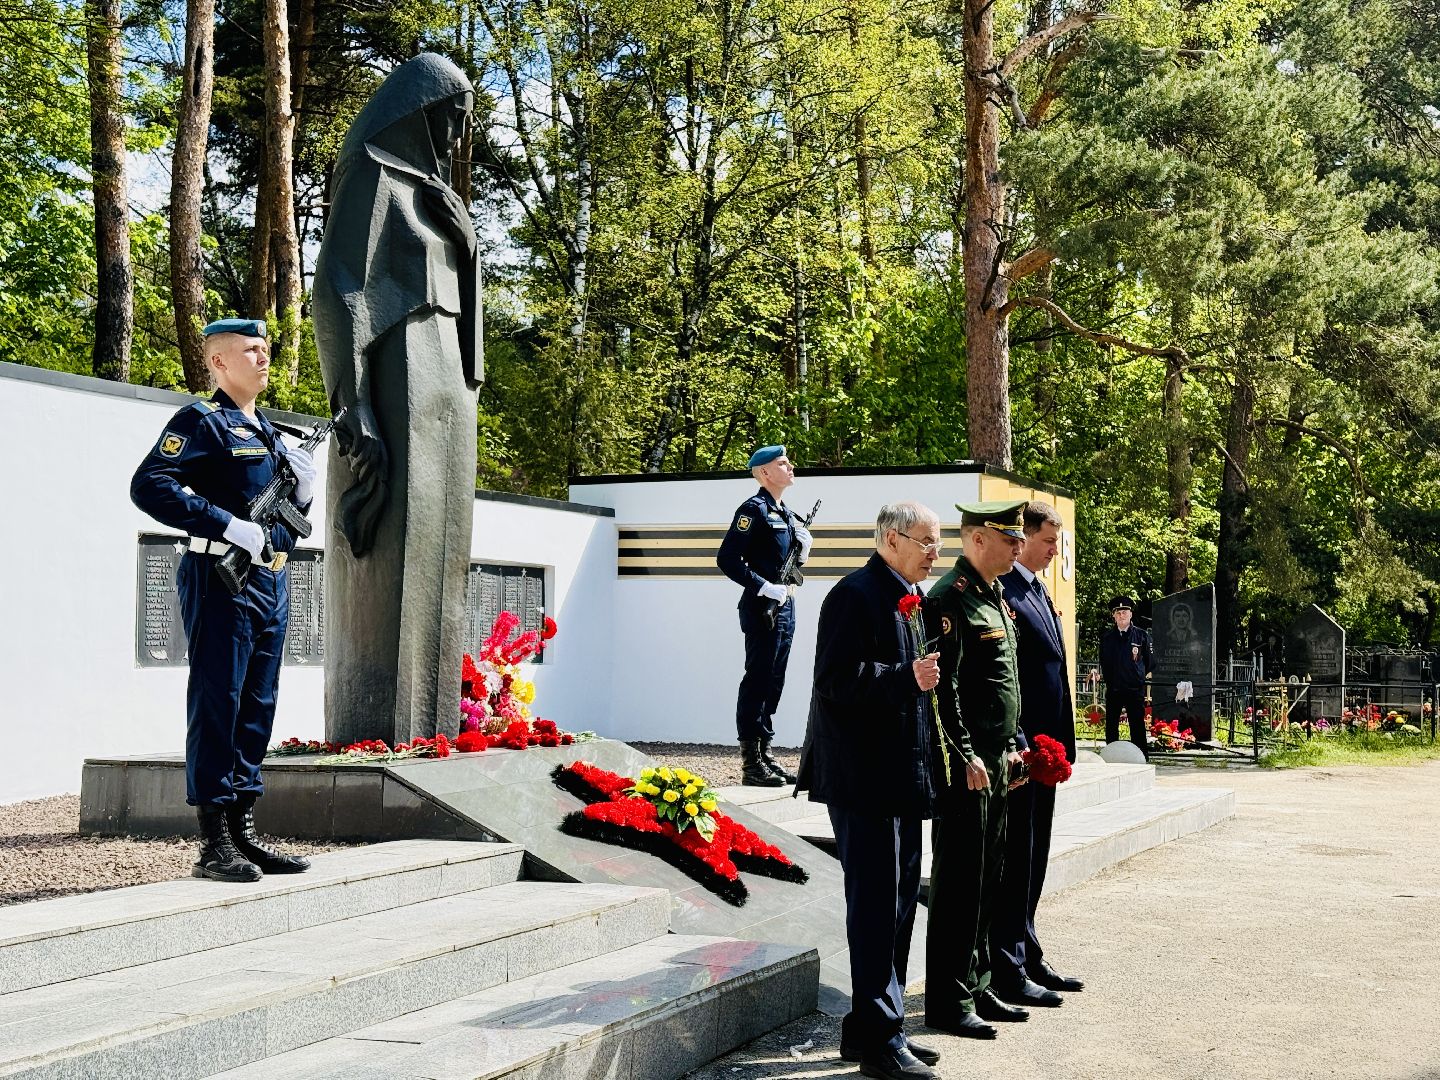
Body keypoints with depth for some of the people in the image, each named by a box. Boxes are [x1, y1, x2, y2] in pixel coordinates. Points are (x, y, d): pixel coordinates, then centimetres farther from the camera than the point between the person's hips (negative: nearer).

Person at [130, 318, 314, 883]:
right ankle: (214, 843, -2)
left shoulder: (267, 430, 21)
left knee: (257, 709, 10)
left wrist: (302, 488, 4)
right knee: (216, 706, -5)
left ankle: (243, 832, 17)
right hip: (222, 580, -8)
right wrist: (229, 525, -23)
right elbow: (149, 485, -19)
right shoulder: (201, 421, -5)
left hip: (270, 582, 9)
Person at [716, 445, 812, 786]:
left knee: (773, 682, 13)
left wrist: (803, 545, 5)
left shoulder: (785, 513, 16)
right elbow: (726, 559, -18)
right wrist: (764, 587, -19)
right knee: (757, 682, -5)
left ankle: (764, 754, 20)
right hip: (762, 608, -9)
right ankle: (751, 763, -1)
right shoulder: (755, 509, -11)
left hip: (785, 606, 9)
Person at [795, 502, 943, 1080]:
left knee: (899, 899, 15)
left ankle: (871, 1026, 25)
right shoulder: (856, 594, -12)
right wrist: (907, 678, -28)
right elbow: (837, 680, -21)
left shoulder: (911, 598, 17)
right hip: (863, 777, -10)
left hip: (901, 775, 10)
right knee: (877, 903, -7)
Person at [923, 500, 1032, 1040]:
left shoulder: (997, 599, 17)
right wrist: (966, 757, -20)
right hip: (966, 767, -10)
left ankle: (976, 987, 24)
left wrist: (1010, 748, 18)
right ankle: (949, 1001, 4)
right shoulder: (951, 598, -14)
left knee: (988, 879, 14)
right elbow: (943, 686, -19)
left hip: (995, 764, 10)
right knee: (959, 881, -4)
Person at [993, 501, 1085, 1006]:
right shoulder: (1002, 591, -15)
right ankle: (1007, 970, 5)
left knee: (1032, 858, 16)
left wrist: (1058, 742, 17)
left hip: (1042, 744, 10)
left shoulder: (1038, 591, 15)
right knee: (1014, 857, -3)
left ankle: (1027, 956, 26)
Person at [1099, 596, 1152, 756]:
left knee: (1137, 726, -2)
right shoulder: (1106, 637, 8)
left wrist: (1137, 676, 10)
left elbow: (1150, 662, 10)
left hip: (1135, 690, -2)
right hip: (1113, 690, 2)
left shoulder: (1141, 636, 3)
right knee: (1111, 727, 4)